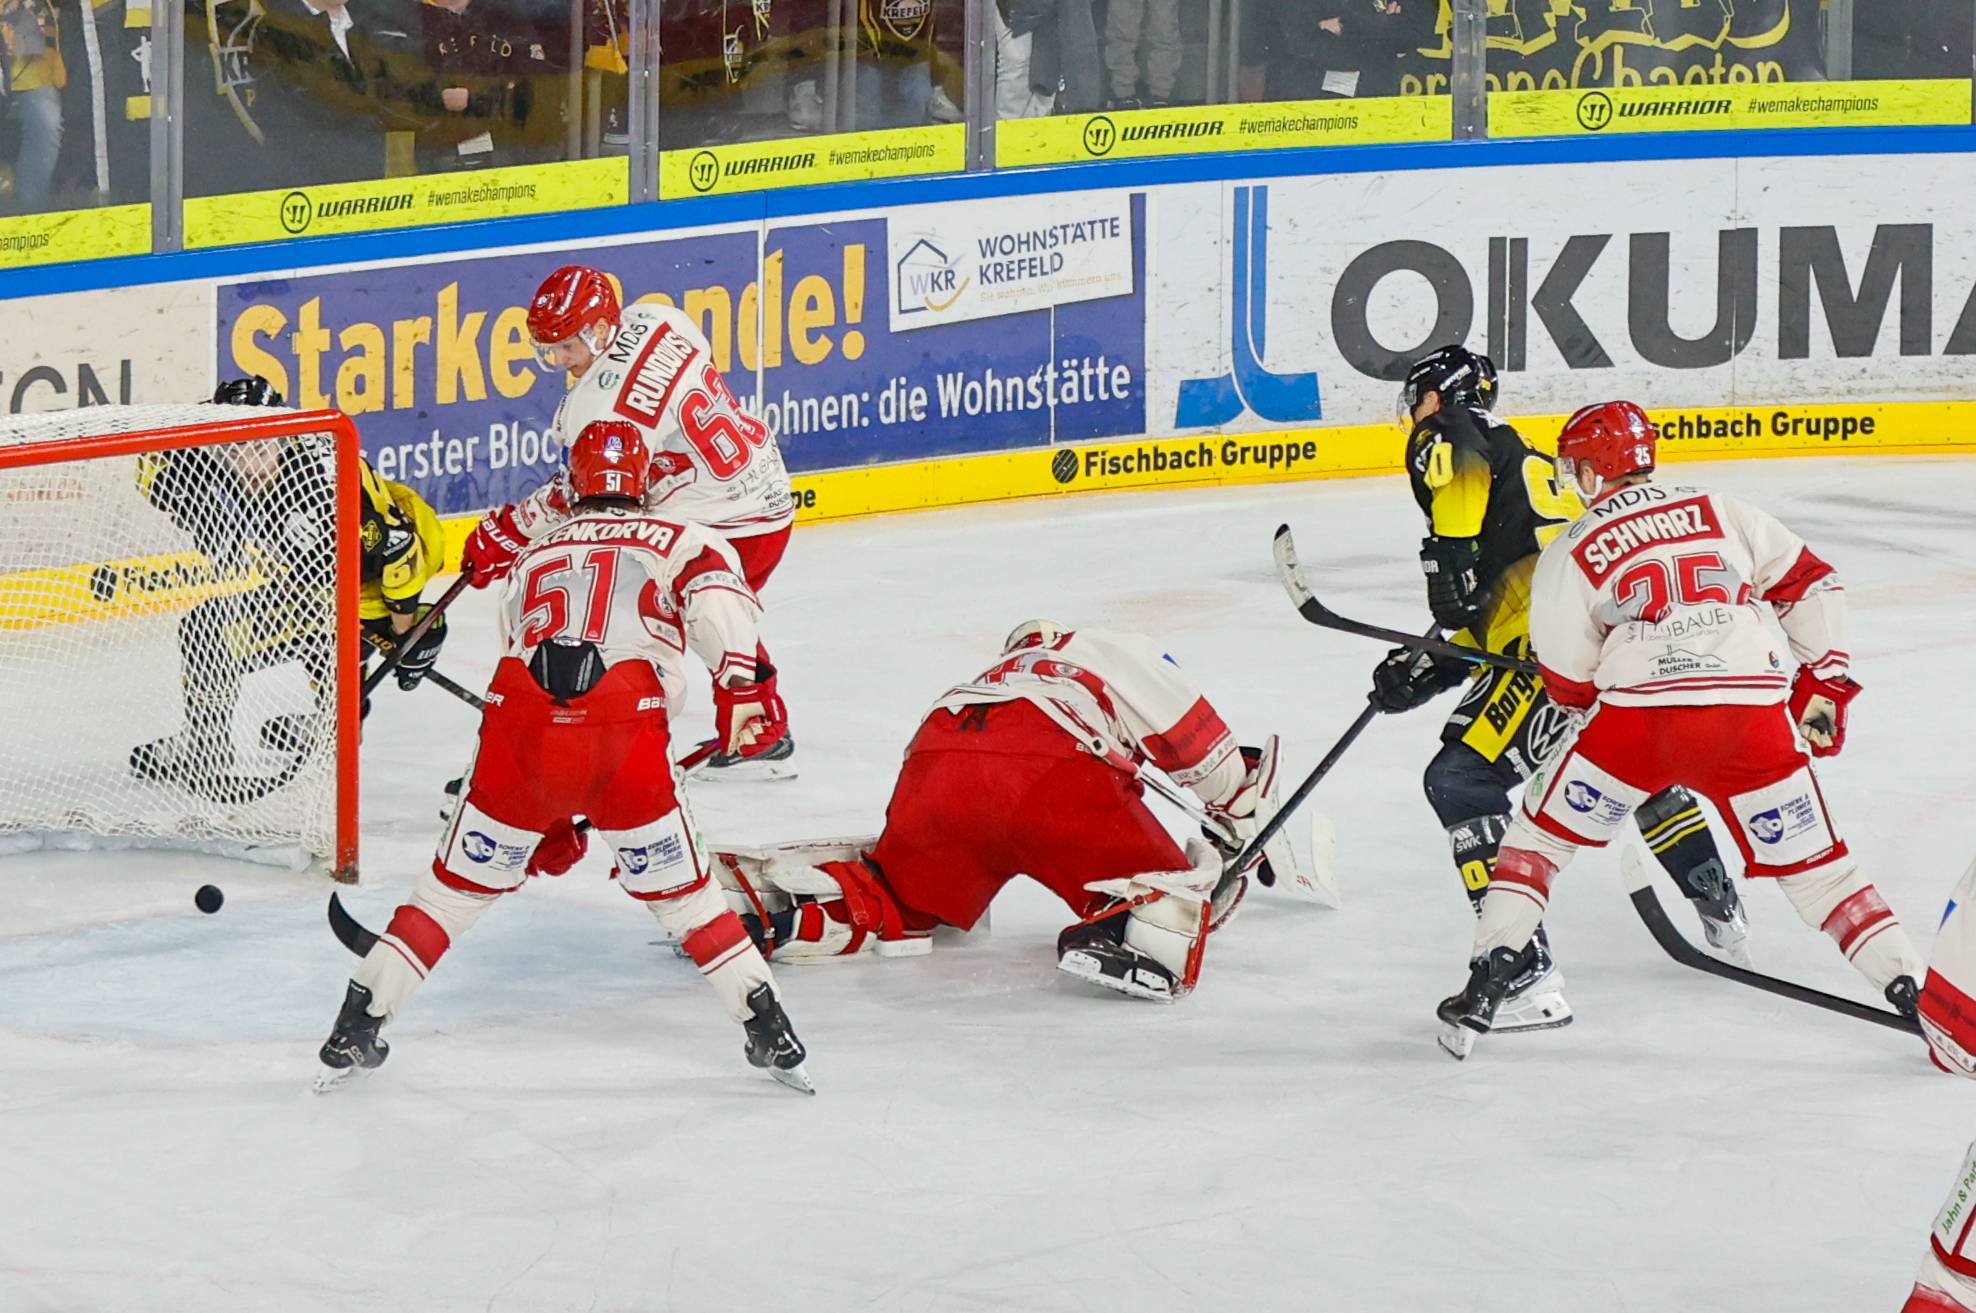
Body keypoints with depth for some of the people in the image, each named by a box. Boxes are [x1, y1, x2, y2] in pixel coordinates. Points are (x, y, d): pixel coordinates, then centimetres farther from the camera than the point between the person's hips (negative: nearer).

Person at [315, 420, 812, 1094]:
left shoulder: (533, 558, 32)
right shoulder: (673, 540, 20)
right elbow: (716, 588, -4)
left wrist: (547, 822, 42)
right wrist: (741, 679, -10)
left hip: (521, 732, 2)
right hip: (624, 733, -2)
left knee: (459, 884, 17)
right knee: (680, 892, 13)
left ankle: (356, 1030, 18)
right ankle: (768, 1030, 9)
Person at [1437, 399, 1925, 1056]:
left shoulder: (1569, 553, 13)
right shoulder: (1721, 511, 19)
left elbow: (1571, 685, 14)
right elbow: (1810, 584, 16)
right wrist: (1824, 682, 21)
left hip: (1637, 713, -2)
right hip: (1754, 716, 2)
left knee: (1541, 833, 18)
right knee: (1813, 865, 14)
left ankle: (1487, 982, 8)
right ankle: (1913, 987, 4)